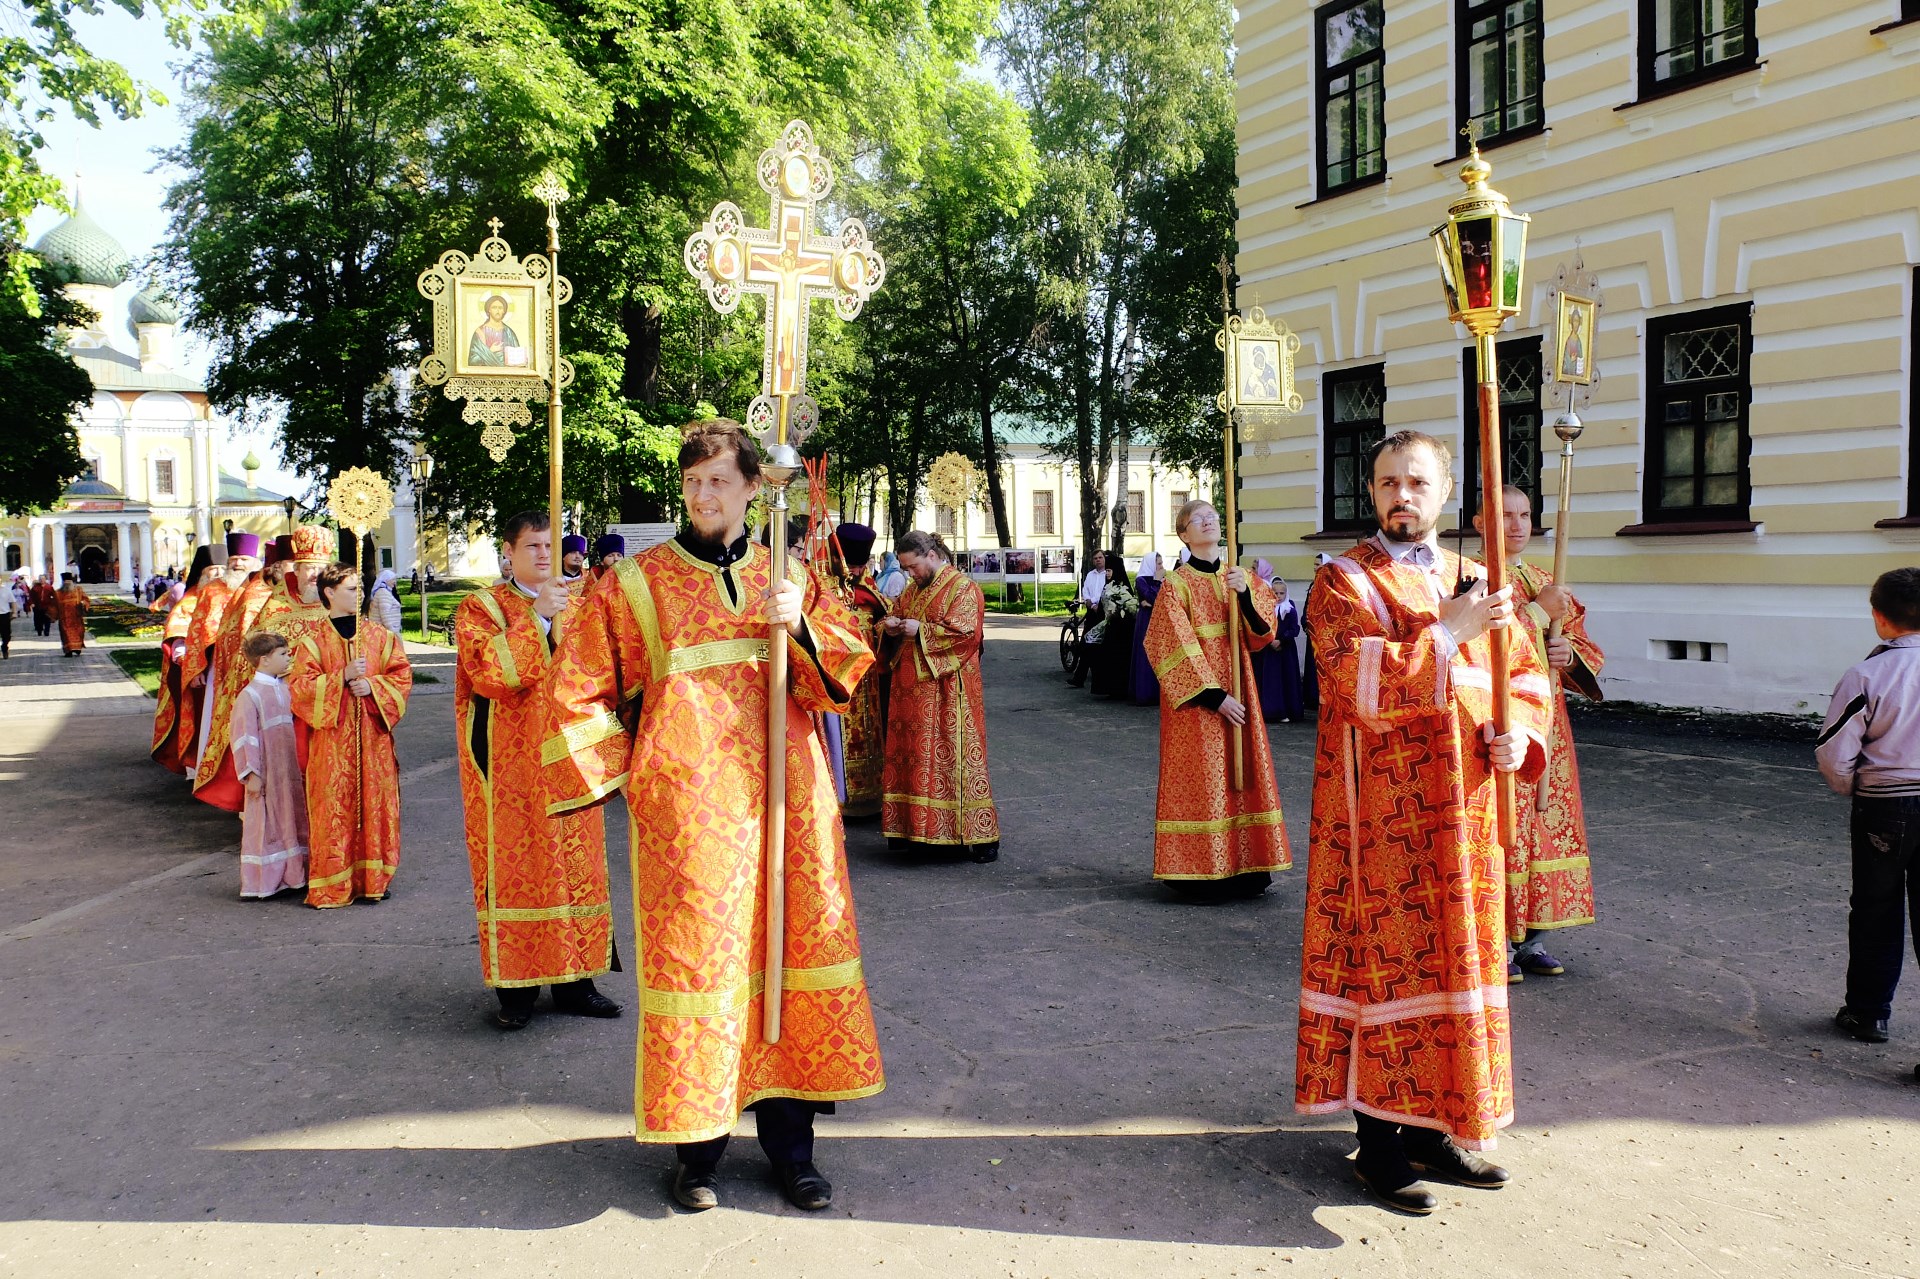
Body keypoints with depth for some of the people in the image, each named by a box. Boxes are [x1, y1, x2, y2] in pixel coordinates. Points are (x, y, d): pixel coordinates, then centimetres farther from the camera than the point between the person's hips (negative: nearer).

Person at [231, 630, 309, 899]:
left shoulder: (285, 688, 9)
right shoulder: (249, 695, -14)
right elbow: (243, 737, -15)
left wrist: (300, 765, 19)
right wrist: (251, 774, -17)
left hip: (289, 771, 7)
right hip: (265, 775, -7)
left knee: (291, 821, 12)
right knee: (264, 824, 1)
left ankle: (291, 874, 22)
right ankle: (261, 881, 10)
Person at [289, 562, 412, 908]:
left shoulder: (379, 634, 9)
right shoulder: (312, 638, 2)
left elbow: (401, 675, 5)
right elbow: (300, 685, -5)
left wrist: (372, 686, -12)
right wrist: (342, 677, -17)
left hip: (374, 736, 3)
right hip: (331, 739, -2)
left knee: (375, 803, 4)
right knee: (334, 808, -2)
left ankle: (373, 878, 13)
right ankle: (333, 886, 5)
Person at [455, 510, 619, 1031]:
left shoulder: (571, 606, 15)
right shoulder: (480, 608, 1)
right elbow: (489, 673, -17)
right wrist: (536, 618, -21)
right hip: (510, 767, -4)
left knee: (574, 865, 5)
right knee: (514, 866, -3)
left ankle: (574, 980, 13)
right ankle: (516, 987, 6)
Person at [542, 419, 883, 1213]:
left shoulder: (788, 577, 13)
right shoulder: (635, 583, 4)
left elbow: (849, 666, 6)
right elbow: (575, 692, 7)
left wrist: (800, 626, -12)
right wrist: (621, 775, 2)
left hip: (786, 802, 3)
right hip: (687, 807, -2)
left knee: (793, 948, 5)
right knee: (693, 960, -1)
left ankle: (789, 1143, 18)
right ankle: (697, 1148, 15)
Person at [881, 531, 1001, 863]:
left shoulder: (962, 589, -8)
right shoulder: (912, 591, 16)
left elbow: (964, 633, -17)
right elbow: (898, 616, 23)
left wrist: (920, 630, -17)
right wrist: (893, 627, 0)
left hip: (945, 691, -7)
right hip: (910, 690, 8)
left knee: (952, 758, -7)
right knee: (909, 756, 7)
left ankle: (979, 835, 0)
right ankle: (911, 827, 15)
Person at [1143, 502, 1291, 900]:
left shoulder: (1239, 578, 11)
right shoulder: (1176, 584, -5)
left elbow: (1262, 635, 0)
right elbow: (1178, 647, -12)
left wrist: (1246, 594, -17)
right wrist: (1215, 696, -17)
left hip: (1237, 687, 6)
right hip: (1195, 695, -5)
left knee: (1242, 772, 7)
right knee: (1201, 778, -4)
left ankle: (1242, 867, 16)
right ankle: (1200, 873, 4)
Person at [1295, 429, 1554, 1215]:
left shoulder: (1471, 582, 13)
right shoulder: (1343, 582, -4)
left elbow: (1524, 673, 15)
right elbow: (1357, 683, -19)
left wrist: (1519, 733, -5)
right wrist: (1446, 634, -22)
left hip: (1460, 813, 6)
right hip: (1379, 816, -6)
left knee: (1454, 961, 11)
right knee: (1384, 963, -1)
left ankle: (1432, 1128, 24)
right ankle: (1379, 1141, 10)